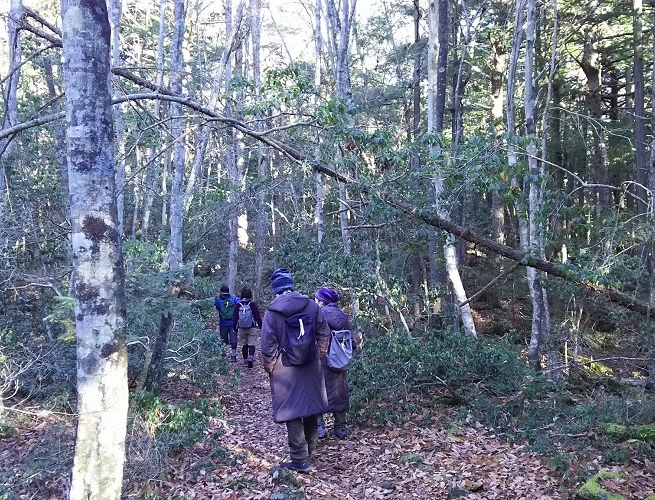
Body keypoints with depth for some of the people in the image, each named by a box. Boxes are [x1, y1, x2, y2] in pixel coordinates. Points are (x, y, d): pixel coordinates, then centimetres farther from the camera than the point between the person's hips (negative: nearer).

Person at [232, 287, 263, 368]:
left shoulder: (238, 305, -1)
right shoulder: (253, 304, -7)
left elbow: (234, 318, 4)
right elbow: (258, 316, -5)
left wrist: (235, 328, 14)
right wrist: (261, 326, 6)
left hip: (241, 329, 2)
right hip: (252, 328, -2)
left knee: (244, 345, 13)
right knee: (251, 344, 1)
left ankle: (245, 361, 16)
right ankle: (251, 357, -19)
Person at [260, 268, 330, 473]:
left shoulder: (273, 311, -11)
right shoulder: (311, 305, -2)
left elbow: (268, 343, -9)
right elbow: (323, 332, 2)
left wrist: (269, 367, 3)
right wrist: (320, 354, 14)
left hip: (285, 369, -4)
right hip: (311, 368, 4)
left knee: (292, 412, 3)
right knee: (310, 405, 17)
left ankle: (300, 460, 4)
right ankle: (309, 451, 31)